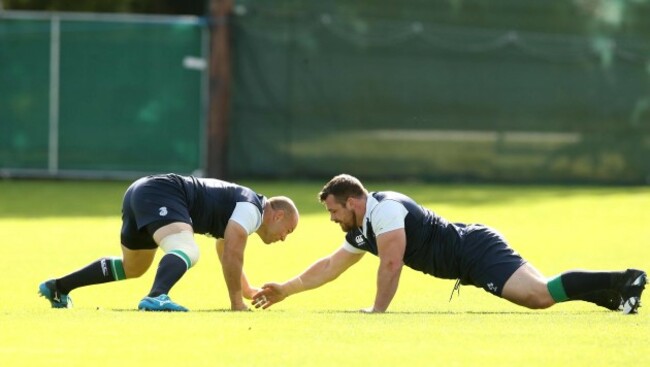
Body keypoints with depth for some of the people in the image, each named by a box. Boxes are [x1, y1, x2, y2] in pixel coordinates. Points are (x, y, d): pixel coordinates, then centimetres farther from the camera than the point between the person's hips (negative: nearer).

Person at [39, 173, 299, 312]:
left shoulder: (241, 204, 25)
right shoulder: (251, 210, -5)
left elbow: (227, 257, 40)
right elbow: (232, 256, -14)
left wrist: (248, 291, 48)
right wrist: (236, 302, -8)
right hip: (161, 195, -10)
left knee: (132, 268, 27)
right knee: (187, 252, -32)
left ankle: (57, 288, 32)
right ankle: (156, 298, -58)